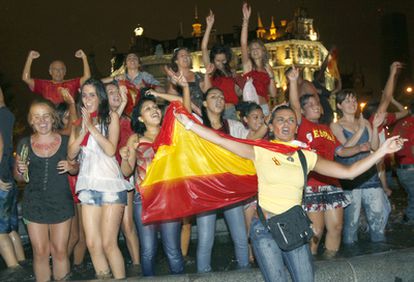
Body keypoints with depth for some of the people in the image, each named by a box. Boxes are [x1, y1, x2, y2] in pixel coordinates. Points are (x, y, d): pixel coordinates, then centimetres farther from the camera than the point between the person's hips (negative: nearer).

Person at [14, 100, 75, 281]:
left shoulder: (65, 141, 0)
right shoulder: (25, 143, 2)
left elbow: (77, 169, 11)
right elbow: (18, 177, 11)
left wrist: (70, 167, -12)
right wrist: (20, 171, -12)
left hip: (61, 203, -1)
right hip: (34, 205, 1)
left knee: (60, 251, 1)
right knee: (40, 252, 3)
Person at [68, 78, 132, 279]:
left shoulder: (111, 117, 4)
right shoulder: (78, 122, 15)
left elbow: (111, 150, -8)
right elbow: (71, 154, 6)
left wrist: (92, 127, -9)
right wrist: (83, 130, -6)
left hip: (110, 183, -4)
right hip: (88, 185, 4)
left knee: (108, 243, -7)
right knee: (92, 243, 3)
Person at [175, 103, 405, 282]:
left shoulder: (307, 157, 6)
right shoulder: (261, 152, -2)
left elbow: (348, 172, 1)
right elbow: (221, 140, -8)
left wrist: (382, 151, -4)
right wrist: (188, 123, -14)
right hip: (265, 228, -3)